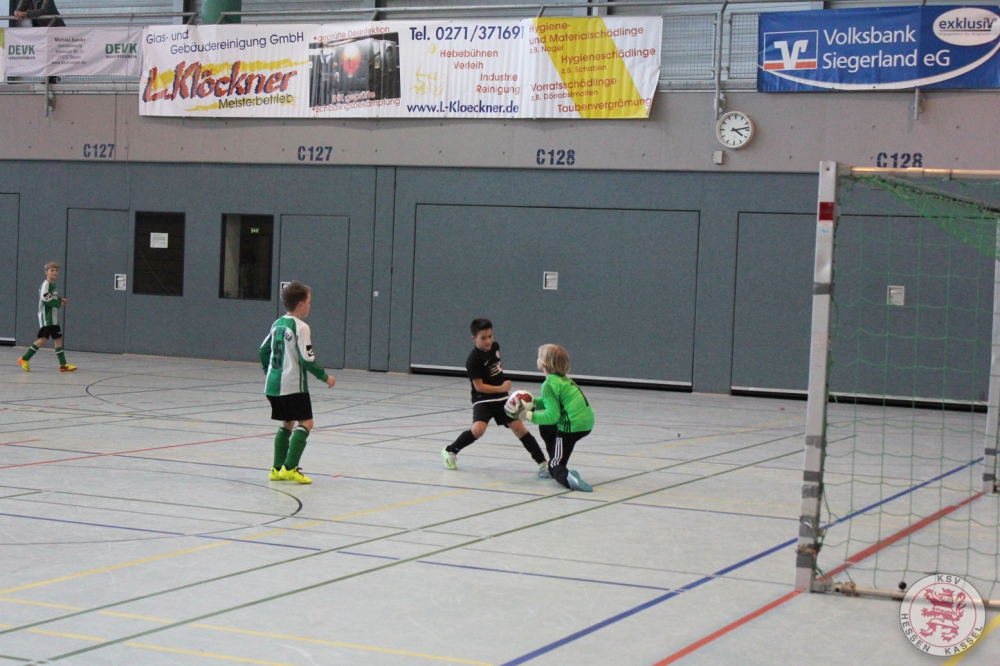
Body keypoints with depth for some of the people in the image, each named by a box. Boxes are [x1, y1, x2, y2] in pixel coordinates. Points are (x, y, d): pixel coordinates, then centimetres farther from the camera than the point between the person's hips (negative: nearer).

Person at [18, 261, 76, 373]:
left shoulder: (53, 285, 16)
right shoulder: (46, 284, -11)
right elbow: (45, 298, -23)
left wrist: (61, 300, 9)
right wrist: (59, 303, -17)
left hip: (53, 318, 9)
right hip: (45, 318, -9)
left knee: (58, 339, 6)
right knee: (43, 340, -12)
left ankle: (63, 365, 8)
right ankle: (24, 359, -3)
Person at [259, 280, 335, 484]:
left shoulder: (277, 324, 11)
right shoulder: (300, 328, -13)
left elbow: (263, 351, 17)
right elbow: (307, 359, -16)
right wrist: (325, 377, -4)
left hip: (274, 384, 8)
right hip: (293, 385, -8)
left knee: (287, 423, 17)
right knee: (305, 422, -3)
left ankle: (278, 468, 15)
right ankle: (290, 468, -13)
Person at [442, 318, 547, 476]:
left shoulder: (495, 346, 0)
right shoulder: (474, 360, -20)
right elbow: (479, 386, -20)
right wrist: (501, 388, -27)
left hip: (501, 398, 6)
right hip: (483, 400, -6)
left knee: (519, 428, 0)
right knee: (478, 429, -27)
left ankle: (543, 463, 3)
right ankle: (450, 451, -3)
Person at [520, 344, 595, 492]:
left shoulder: (549, 384, -13)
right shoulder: (563, 379, 14)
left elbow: (552, 416, -16)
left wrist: (529, 416, -9)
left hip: (572, 426, -9)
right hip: (586, 422, 9)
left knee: (555, 467, 0)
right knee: (545, 427, 32)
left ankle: (568, 478, -33)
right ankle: (553, 466, 31)